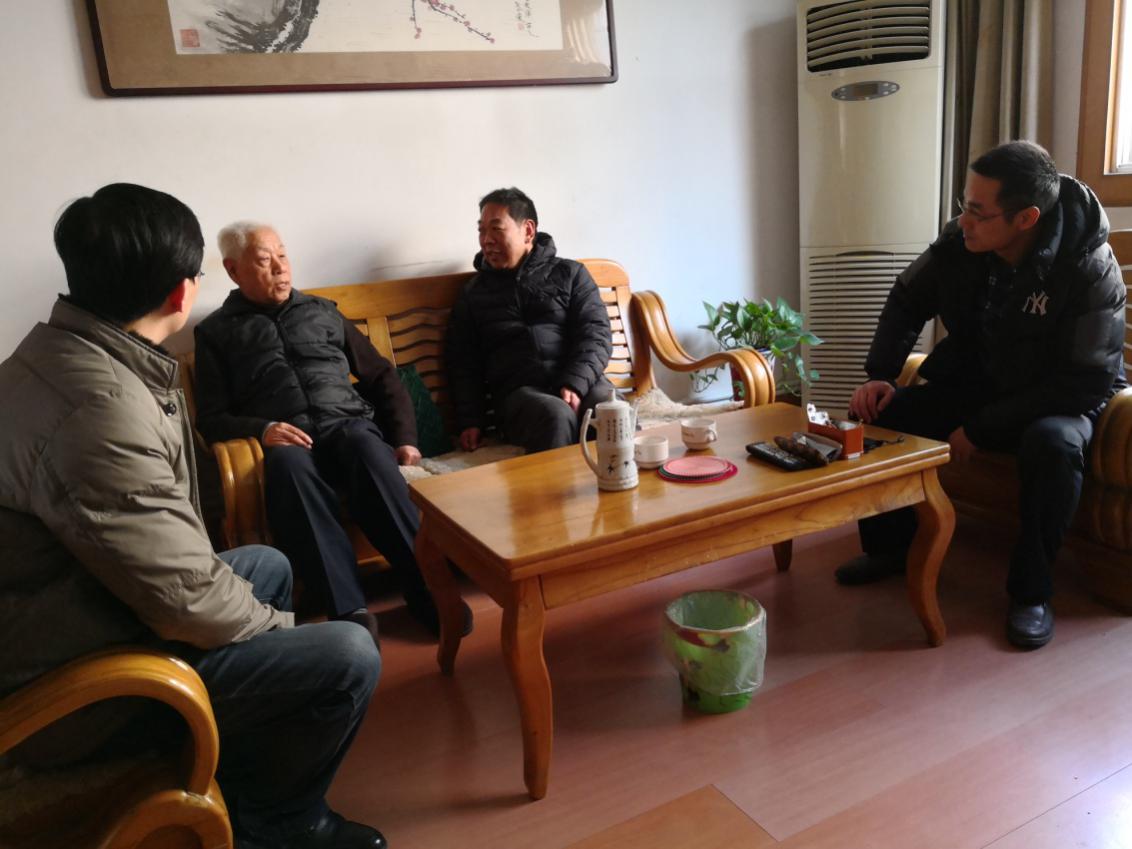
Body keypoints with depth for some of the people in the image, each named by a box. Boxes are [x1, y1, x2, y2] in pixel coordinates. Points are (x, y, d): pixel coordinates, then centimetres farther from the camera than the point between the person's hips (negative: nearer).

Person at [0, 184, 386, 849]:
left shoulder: (55, 350, 1)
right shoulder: (103, 409, -32)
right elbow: (189, 603, -29)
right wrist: (278, 625, -9)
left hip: (70, 621, 10)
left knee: (268, 563, 23)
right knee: (349, 657, -15)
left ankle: (241, 779, 32)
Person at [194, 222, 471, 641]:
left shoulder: (322, 311, 25)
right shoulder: (216, 331, 19)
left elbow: (382, 376, 22)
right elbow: (211, 419, 10)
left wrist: (406, 439, 7)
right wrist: (261, 429, -12)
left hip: (348, 423, 2)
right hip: (284, 440, -1)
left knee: (365, 446, -36)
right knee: (288, 464, -38)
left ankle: (427, 587, -41)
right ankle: (348, 610, -46)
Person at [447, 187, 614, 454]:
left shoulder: (570, 274, 17)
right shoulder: (473, 293, 22)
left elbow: (596, 334, 5)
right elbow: (463, 363, 19)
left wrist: (574, 385, -13)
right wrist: (470, 421, 4)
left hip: (582, 382, 0)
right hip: (519, 391, 0)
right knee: (556, 416, -36)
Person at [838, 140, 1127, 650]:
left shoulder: (1089, 270, -25)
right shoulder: (959, 243, -14)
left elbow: (1087, 382, -25)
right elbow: (906, 302, 2)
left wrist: (980, 429, -27)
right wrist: (880, 375, -12)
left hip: (1052, 401, -4)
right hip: (969, 387, 5)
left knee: (1054, 442, -38)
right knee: (875, 416, -12)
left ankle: (1031, 592, -17)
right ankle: (888, 546, 10)